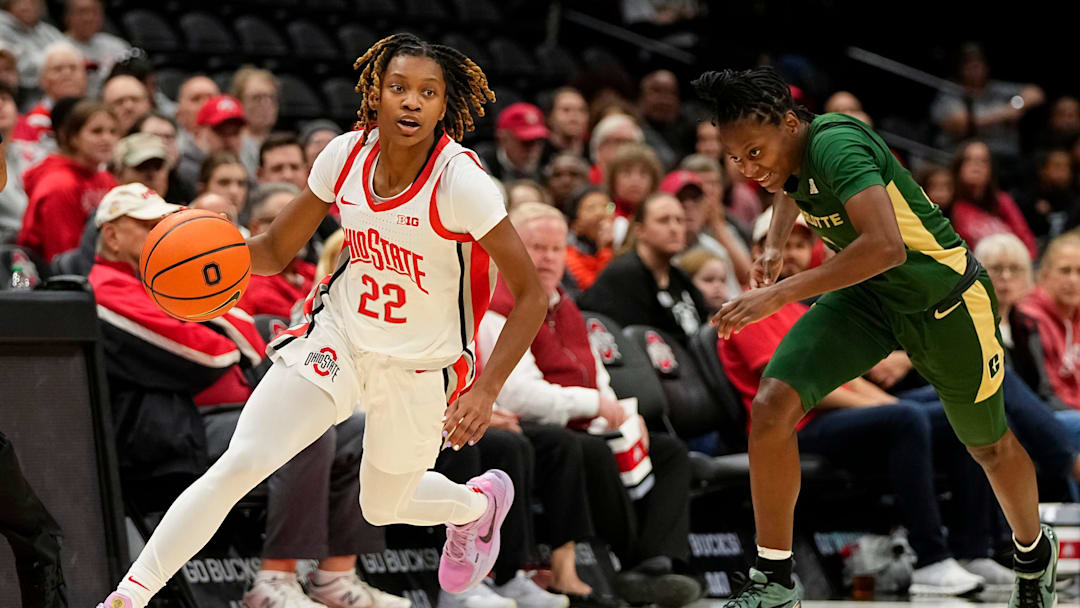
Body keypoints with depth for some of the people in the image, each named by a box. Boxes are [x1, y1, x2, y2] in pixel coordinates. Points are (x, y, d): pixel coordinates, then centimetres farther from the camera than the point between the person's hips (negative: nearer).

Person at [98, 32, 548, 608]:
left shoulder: (460, 181, -25)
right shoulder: (346, 155, -12)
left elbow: (531, 294, -19)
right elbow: (275, 250, 0)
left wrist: (484, 392, -27)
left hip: (421, 367, -2)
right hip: (338, 337, 2)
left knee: (383, 508, 19)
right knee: (239, 463, -16)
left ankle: (478, 502, 53)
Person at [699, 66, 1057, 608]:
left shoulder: (835, 144, -33)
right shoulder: (789, 152, -8)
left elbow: (886, 246, -47)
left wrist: (780, 294, -45)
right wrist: (774, 245, 3)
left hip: (942, 297, -6)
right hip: (867, 296, 6)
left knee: (990, 447, 15)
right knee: (773, 404, -17)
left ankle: (1034, 553, 47)